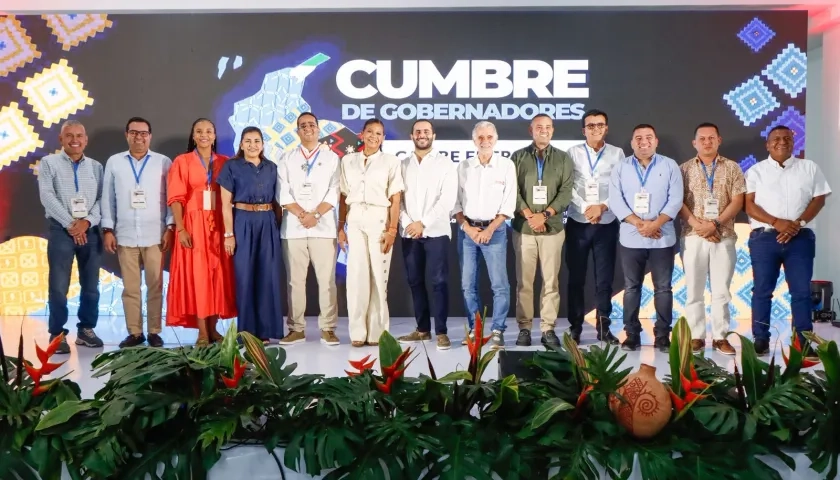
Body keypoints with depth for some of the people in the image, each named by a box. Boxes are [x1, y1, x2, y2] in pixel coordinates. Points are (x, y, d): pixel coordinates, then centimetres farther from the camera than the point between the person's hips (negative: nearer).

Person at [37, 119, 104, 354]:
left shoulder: (96, 166, 10)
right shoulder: (49, 163, 3)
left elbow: (102, 198, 3)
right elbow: (47, 196, -7)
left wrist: (87, 221, -13)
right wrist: (70, 224, -13)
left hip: (90, 230, 3)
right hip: (61, 230, -2)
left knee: (91, 285, 7)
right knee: (59, 286, -2)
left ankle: (86, 329, 20)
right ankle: (57, 334, 7)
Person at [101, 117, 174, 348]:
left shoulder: (164, 162, 3)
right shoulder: (114, 162, 8)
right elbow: (108, 198, 8)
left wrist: (170, 227, -5)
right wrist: (107, 229, 2)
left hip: (155, 235, -1)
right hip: (125, 235, 2)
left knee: (155, 286, 2)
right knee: (130, 287, 6)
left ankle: (154, 331, 11)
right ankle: (134, 332, 14)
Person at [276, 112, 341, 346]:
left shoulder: (331, 158, 9)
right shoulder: (286, 159, 12)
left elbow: (334, 192, 0)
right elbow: (283, 193, 2)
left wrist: (316, 215, -12)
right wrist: (302, 214, -11)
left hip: (324, 227, -1)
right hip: (293, 227, 1)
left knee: (326, 279, -2)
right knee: (295, 280, 3)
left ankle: (328, 329, 4)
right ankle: (296, 329, 10)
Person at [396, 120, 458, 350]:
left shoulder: (445, 164, 3)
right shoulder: (403, 165, 13)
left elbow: (447, 199, -7)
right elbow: (398, 198, 6)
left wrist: (423, 223, -12)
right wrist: (407, 224, -9)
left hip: (436, 231, -3)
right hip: (409, 233, 4)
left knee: (439, 282, -6)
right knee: (415, 281, 8)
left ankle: (441, 331, -1)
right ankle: (423, 328, 17)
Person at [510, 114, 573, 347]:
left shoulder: (563, 159, 8)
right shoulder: (518, 157, 7)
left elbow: (566, 192, -1)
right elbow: (513, 191, -1)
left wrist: (544, 215, -13)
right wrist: (529, 216, -12)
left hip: (553, 228, 1)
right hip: (523, 228, 0)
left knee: (551, 281, 2)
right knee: (524, 281, 2)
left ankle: (548, 329, 8)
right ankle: (524, 328, 9)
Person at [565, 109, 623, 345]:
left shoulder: (617, 154, 6)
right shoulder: (573, 153, 4)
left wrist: (603, 206, -12)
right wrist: (586, 208, -14)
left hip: (607, 224, 1)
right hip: (577, 223, 0)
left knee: (604, 279, 4)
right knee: (576, 278, 4)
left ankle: (603, 328, 13)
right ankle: (575, 327, 12)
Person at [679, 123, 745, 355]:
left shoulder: (732, 168, 8)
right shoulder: (684, 169, 6)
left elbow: (737, 201, 0)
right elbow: (678, 201, -1)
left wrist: (715, 224, -13)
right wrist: (697, 225, -13)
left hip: (724, 237, 0)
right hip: (692, 237, 0)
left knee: (721, 290, 3)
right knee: (694, 290, 3)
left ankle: (720, 337, 10)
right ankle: (696, 336, 10)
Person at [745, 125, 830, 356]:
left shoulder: (810, 168, 11)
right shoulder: (756, 171, 7)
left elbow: (819, 199, 5)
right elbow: (749, 204, -1)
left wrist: (798, 223, -10)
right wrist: (777, 223, -15)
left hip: (800, 237, 1)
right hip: (764, 237, -1)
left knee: (802, 291, 1)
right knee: (762, 290, 3)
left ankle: (804, 341, 7)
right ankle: (761, 340, 10)